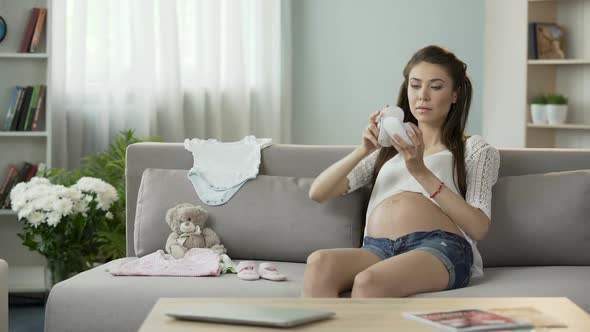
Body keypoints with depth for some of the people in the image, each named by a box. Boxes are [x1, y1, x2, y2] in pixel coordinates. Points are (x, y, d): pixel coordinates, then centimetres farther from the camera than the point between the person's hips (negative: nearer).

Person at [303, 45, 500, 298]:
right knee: (318, 263, -34)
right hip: (377, 249, 4)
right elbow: (318, 192, 20)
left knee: (368, 282, -38)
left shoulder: (475, 149, 22)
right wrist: (364, 150, 4)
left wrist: (421, 172, -6)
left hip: (439, 247, -3)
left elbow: (478, 228, 2)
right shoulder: (390, 147, 32)